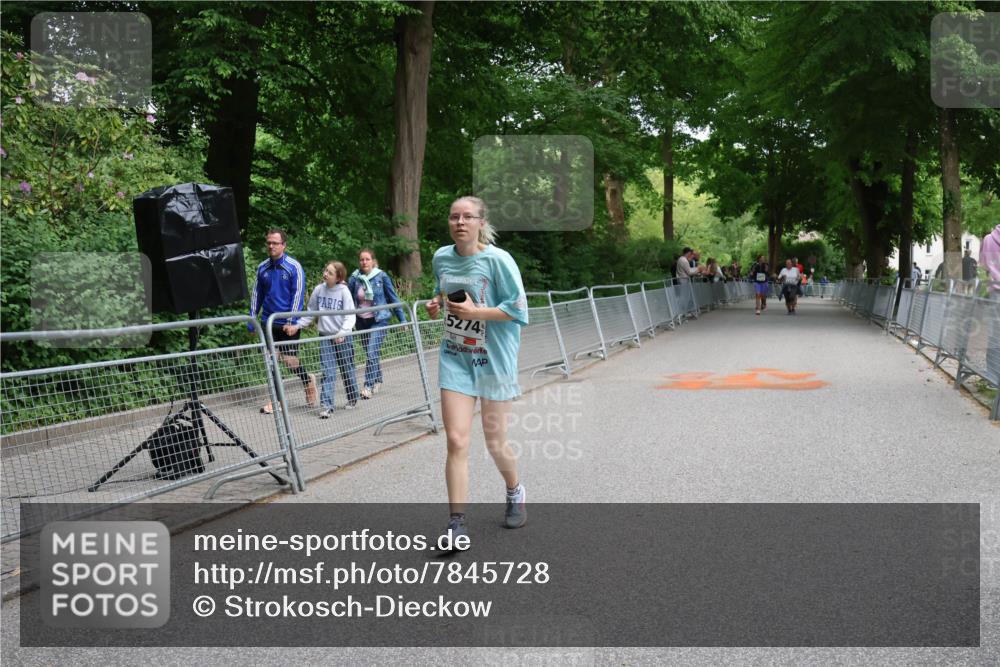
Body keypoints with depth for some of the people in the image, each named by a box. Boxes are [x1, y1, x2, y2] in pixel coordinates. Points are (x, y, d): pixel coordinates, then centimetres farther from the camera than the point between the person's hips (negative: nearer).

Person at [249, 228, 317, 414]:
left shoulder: (294, 267, -7)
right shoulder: (262, 267, 7)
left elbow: (298, 294, -10)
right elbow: (257, 294, 14)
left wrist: (292, 321, -17)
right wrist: (252, 319, 9)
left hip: (288, 324, -4)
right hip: (268, 322, 4)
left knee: (290, 361, -4)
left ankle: (307, 380, 27)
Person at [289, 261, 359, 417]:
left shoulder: (344, 291, -10)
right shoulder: (319, 290, 0)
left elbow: (350, 316, -12)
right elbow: (310, 313, 10)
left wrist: (343, 332, -25)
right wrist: (297, 325, 1)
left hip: (342, 337, -2)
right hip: (325, 336, 2)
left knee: (347, 369, 12)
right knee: (328, 372, -4)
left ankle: (352, 399, 32)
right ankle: (327, 406, -6)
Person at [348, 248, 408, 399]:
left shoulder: (382, 276, -5)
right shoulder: (354, 278, 0)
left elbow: (394, 298, 1)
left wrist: (402, 319, 3)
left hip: (379, 320, -3)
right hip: (362, 322, 3)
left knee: (372, 352, -15)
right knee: (370, 353, 12)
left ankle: (369, 386, -14)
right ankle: (378, 380, 31)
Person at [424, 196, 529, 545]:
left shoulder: (497, 260, -14)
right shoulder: (441, 257, 2)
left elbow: (518, 309, -14)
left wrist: (474, 311, -21)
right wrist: (436, 303, 0)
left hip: (494, 359, -3)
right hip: (455, 358, 4)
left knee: (495, 442, 8)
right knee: (456, 441, -5)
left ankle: (514, 493, 40)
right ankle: (457, 523, 2)